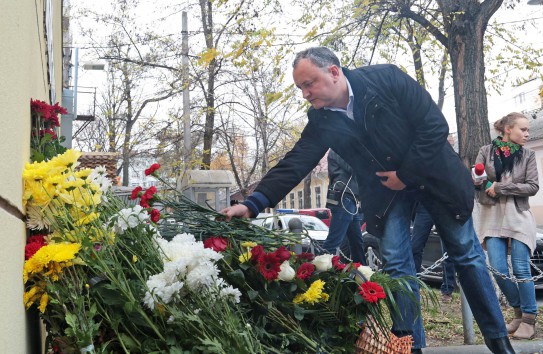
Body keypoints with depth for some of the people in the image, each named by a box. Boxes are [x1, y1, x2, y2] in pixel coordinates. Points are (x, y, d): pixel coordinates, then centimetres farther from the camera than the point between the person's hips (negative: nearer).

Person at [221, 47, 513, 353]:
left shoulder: (387, 78, -22)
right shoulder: (321, 120, -10)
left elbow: (435, 124, -21)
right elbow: (295, 163, -16)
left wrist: (406, 173, -20)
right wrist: (253, 204, -28)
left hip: (433, 173, -3)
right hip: (386, 190, 3)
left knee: (466, 253, 6)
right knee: (396, 262, -7)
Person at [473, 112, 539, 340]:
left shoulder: (528, 155, 4)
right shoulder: (486, 152, 3)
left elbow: (533, 187, -4)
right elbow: (476, 181, 1)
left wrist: (500, 187, -11)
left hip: (518, 217, 0)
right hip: (492, 217, 0)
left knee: (521, 270, -5)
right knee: (499, 270, -4)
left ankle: (529, 319, 5)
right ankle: (519, 311, 16)